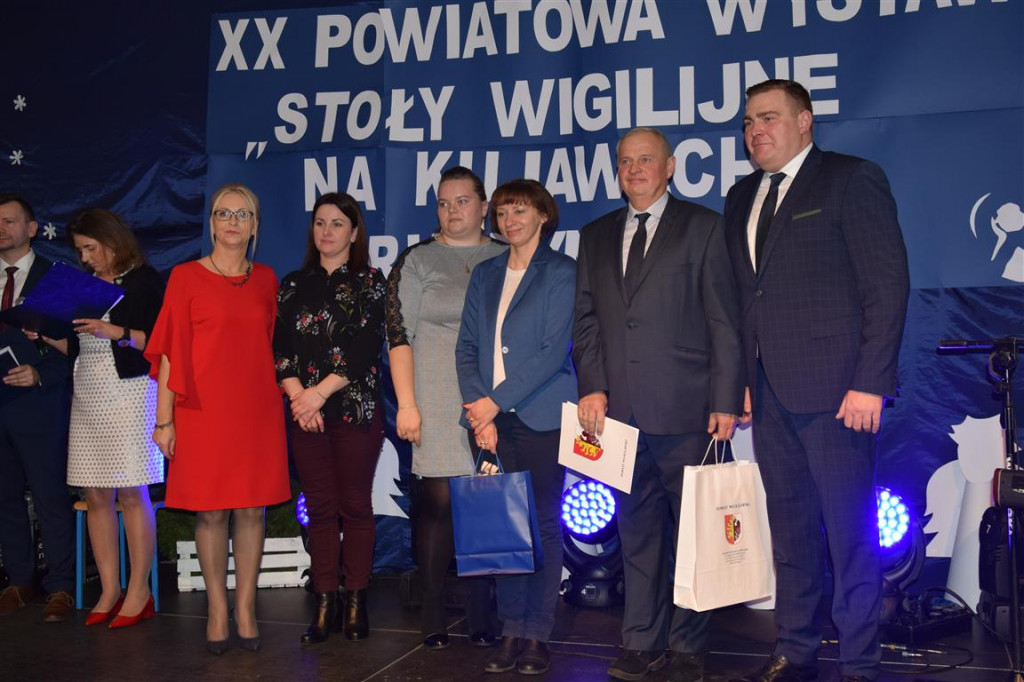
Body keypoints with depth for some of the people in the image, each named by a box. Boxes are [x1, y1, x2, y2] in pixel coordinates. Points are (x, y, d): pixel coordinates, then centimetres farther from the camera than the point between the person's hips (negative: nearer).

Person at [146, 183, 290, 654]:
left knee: (251, 510, 5)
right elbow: (170, 352, -3)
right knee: (210, 512, 3)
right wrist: (164, 419, -7)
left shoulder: (265, 279, 10)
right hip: (203, 412, -2)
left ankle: (246, 608, 17)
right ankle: (217, 609, 17)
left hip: (258, 411, 3)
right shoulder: (186, 276, 0)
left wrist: (284, 400, 11)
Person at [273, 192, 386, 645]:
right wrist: (296, 393, -9)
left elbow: (367, 346, -8)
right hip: (305, 414, 3)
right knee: (320, 507, 5)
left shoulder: (370, 282, 2)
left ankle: (355, 601, 11)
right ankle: (325, 603, 11)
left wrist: (320, 392, -13)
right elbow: (279, 347, 6)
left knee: (355, 504, 2)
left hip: (357, 409, -3)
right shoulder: (293, 285, 12)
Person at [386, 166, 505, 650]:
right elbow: (399, 334, 1)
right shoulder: (416, 261, 6)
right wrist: (406, 404, -7)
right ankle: (433, 618, 7)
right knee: (437, 501, -4)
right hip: (438, 405, -2)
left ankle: (481, 617, 11)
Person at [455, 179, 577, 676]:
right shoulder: (485, 275, 16)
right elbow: (467, 346, 10)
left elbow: (554, 351, -9)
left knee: (542, 523, 1)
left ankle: (537, 634, 9)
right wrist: (477, 410, -4)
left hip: (541, 416, -4)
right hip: (491, 419, 4)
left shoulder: (562, 272, 0)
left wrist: (496, 400, -12)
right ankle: (511, 630, 13)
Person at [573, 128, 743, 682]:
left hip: (685, 408, -3)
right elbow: (586, 319, 13)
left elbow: (723, 320, -1)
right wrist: (592, 386, -1)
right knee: (636, 528, 9)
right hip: (619, 408, 4)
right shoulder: (596, 236, 16)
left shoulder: (702, 227, 3)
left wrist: (726, 401, -7)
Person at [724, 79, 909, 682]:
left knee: (851, 530, -1)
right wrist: (740, 380, 9)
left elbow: (888, 283, -8)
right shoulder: (743, 197, 18)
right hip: (770, 393, 6)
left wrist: (870, 383, -15)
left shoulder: (853, 179, -2)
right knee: (790, 527, 13)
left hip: (835, 388, -6)